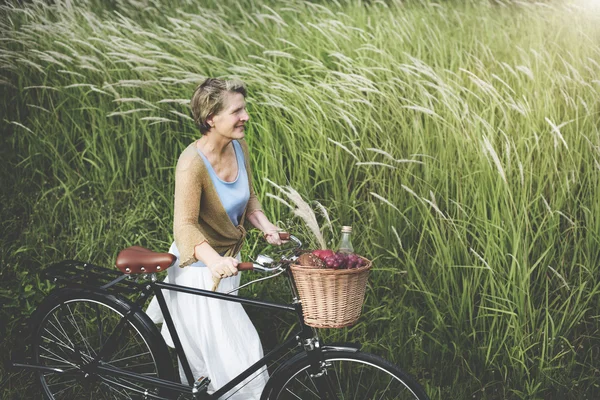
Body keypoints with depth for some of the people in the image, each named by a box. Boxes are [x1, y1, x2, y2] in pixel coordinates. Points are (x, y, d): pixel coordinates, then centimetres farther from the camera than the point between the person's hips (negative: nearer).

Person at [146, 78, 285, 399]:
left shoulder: (239, 146, -6)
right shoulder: (193, 162, -29)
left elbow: (247, 197, 7)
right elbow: (185, 225, -33)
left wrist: (265, 225, -13)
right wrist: (213, 259, -50)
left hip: (227, 260, 8)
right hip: (199, 267, -7)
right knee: (234, 353, -1)